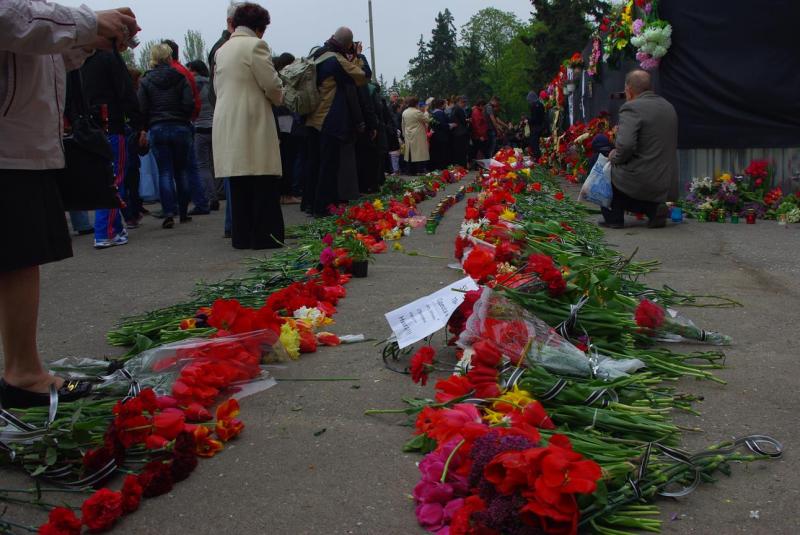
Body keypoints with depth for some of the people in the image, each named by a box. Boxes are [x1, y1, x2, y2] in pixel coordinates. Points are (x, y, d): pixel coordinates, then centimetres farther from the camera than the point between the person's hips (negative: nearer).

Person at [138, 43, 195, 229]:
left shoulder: (146, 80, 0)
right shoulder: (180, 78, -1)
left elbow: (142, 108, -5)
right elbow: (189, 103, -8)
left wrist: (146, 127, 8)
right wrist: (184, 119, 9)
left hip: (157, 129, 0)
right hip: (180, 128, 0)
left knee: (165, 172, 1)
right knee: (182, 171, 10)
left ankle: (169, 213, -10)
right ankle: (183, 212, 14)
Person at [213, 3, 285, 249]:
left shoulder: (221, 50, 16)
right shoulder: (255, 45, -6)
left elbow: (218, 88, 19)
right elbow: (272, 84, -9)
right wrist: (278, 98, 11)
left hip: (227, 124, 7)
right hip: (253, 123, -7)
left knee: (239, 184, 9)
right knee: (264, 183, -4)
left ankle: (242, 236, 10)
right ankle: (265, 235, -4)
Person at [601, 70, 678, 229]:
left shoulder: (631, 108, -14)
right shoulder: (669, 107, 13)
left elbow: (625, 145, -26)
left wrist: (615, 157, -6)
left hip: (640, 182, -7)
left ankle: (613, 217, 13)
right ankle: (653, 208, 11)